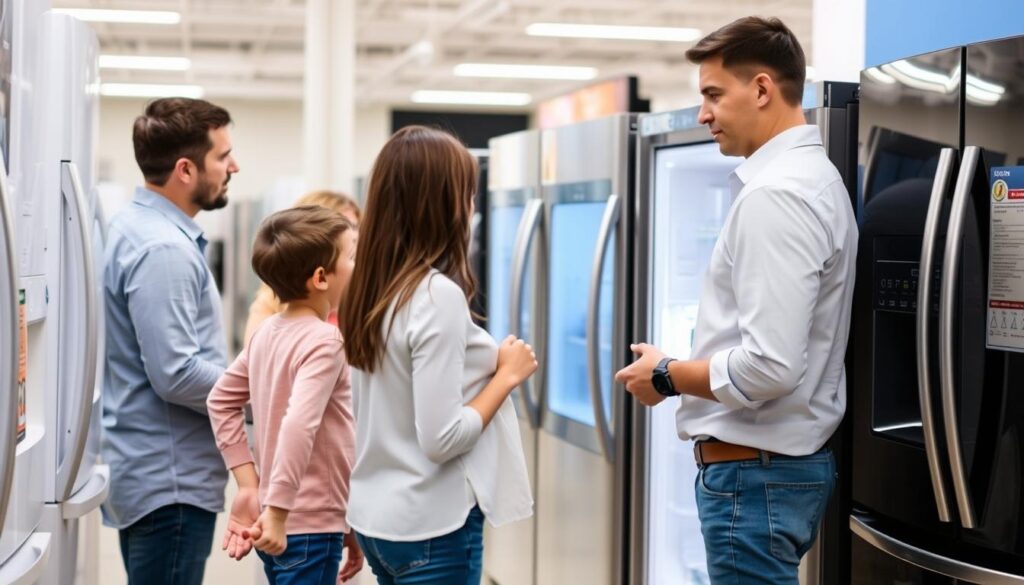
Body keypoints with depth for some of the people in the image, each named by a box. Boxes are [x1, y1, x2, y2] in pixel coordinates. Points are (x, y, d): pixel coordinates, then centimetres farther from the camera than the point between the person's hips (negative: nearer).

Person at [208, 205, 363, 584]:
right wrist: (277, 512, -28)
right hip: (310, 528, -9)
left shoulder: (267, 332, 7)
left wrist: (249, 486, 11)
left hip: (283, 523, 9)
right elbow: (299, 425, -30)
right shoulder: (324, 341, -18)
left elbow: (221, 401, 15)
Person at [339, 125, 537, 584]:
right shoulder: (438, 294, -20)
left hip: (375, 513, 8)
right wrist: (507, 374, -10)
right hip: (431, 525, -8)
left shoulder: (370, 290, 4)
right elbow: (441, 439, -20)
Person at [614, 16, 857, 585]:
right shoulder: (814, 177, 12)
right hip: (791, 460, 10)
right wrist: (685, 371, 13)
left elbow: (769, 366, -26)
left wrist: (666, 376, -12)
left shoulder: (774, 195, -19)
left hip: (755, 473, -10)